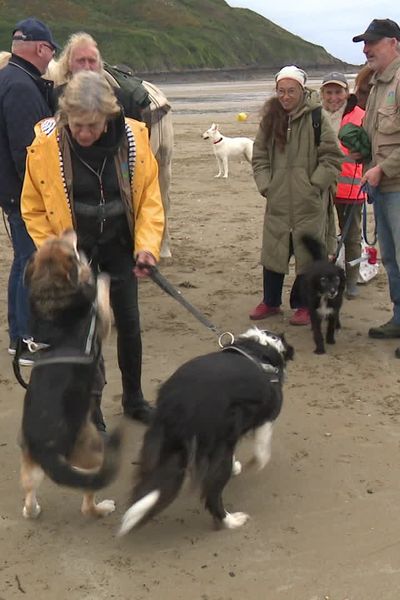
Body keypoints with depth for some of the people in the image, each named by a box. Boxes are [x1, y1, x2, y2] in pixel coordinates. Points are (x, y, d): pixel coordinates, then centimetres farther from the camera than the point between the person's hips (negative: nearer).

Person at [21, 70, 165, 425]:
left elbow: (149, 197, -6)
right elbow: (34, 208, -7)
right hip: (75, 251, -2)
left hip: (119, 246, 2)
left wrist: (147, 244, -17)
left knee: (129, 322, 12)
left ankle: (133, 399, 32)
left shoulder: (133, 139, -14)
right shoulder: (46, 146, -17)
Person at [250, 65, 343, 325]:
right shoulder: (270, 118, 6)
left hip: (309, 203, -4)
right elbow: (259, 156, 13)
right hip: (278, 201, 4)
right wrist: (265, 185, 2)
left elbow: (333, 158, -6)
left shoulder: (317, 118, -7)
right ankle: (271, 301, 25)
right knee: (273, 250, 10)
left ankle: (304, 305, 17)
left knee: (307, 253, 3)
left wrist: (314, 184, -11)